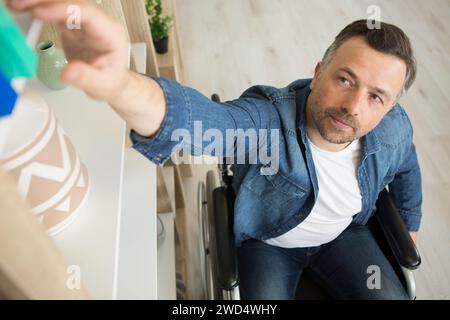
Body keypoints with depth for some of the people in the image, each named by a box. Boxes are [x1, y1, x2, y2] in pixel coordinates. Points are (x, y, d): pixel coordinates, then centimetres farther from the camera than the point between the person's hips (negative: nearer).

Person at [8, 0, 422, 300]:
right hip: (267, 241, -3)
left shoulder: (394, 130, -18)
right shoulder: (267, 120, -37)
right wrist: (120, 86, -81)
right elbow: (199, 116, -59)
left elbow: (406, 171, 7)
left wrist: (410, 226, 21)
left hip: (344, 235, 4)